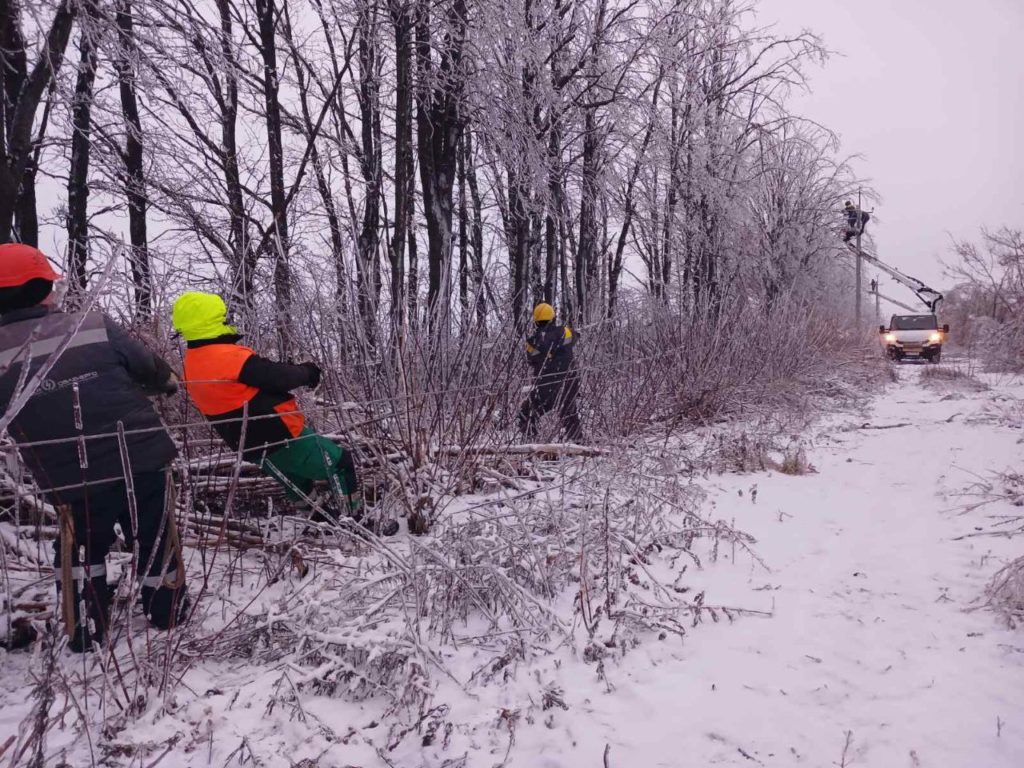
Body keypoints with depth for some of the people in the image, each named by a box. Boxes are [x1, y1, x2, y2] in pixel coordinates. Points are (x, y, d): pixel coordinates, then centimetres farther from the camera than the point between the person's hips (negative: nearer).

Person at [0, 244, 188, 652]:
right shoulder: (94, 326, -10)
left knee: (82, 548, 24)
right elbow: (151, 369, 1)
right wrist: (169, 383, 22)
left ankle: (86, 634, 29)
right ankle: (167, 616, 33)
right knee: (156, 539, 20)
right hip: (141, 461, -1)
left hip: (72, 480, 1)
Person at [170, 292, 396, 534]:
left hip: (252, 447, 9)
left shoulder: (192, 365, 3)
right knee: (342, 462, 7)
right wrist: (307, 371, -4)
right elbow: (280, 376, -24)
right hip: (282, 438, -9)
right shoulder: (230, 357, -26)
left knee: (298, 481, 32)